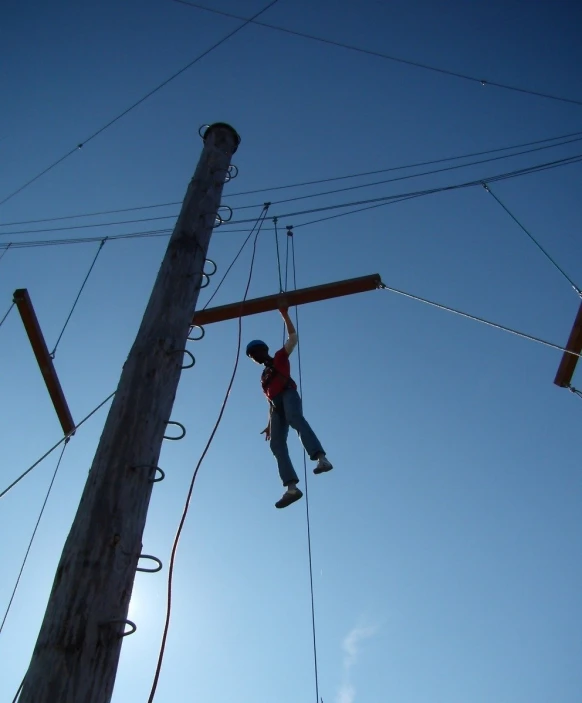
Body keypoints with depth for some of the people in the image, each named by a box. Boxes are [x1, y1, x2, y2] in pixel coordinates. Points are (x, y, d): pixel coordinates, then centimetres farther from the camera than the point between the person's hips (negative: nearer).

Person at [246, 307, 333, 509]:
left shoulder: (280, 358, 22)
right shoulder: (264, 377, 37)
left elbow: (292, 338, 12)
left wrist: (285, 314, 11)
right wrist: (269, 425, 27)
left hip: (288, 395, -6)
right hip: (277, 406, 6)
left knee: (295, 418, -38)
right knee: (276, 443, -15)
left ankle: (322, 459, -57)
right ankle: (291, 487, -31)